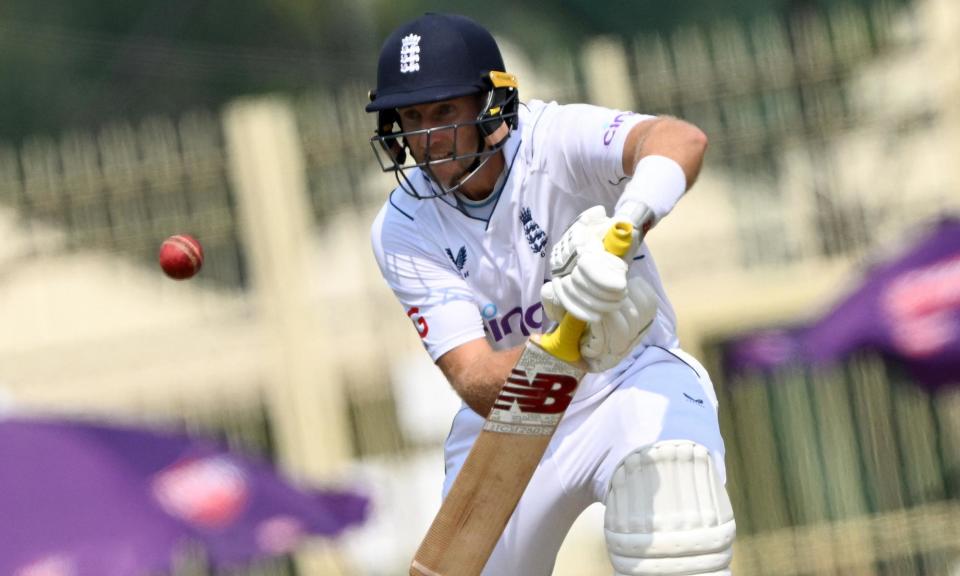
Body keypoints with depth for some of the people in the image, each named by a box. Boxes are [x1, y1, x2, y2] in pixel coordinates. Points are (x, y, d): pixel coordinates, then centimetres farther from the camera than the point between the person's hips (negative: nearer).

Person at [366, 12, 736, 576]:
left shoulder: (553, 139, -21)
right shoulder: (403, 228, -13)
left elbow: (681, 140, -43)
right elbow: (479, 386, -25)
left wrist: (623, 225, -64)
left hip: (630, 382, -4)